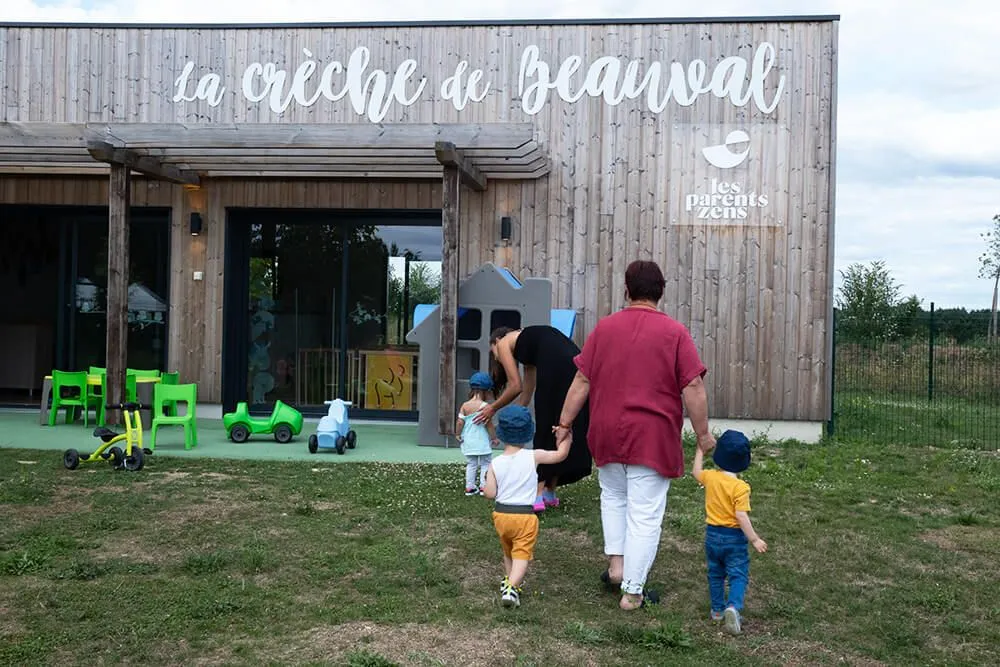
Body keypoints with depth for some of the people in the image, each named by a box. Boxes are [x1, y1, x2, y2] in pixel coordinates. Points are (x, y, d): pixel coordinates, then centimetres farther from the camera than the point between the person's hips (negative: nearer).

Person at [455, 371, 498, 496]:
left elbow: (460, 422, -3)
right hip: (483, 441, -4)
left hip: (469, 442, 4)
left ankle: (470, 487, 15)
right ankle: (483, 486, 8)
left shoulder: (464, 406, -2)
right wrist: (494, 437, -2)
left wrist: (458, 435, 12)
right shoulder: (485, 406, -14)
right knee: (485, 464, 9)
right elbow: (488, 424, -14)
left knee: (471, 464, 14)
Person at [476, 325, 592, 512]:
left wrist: (493, 408, 24)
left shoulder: (504, 343, 17)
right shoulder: (528, 340, 37)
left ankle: (538, 495, 2)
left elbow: (516, 386, 10)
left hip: (556, 370, -7)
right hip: (577, 367, 7)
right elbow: (526, 393, 38)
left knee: (545, 432, 3)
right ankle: (550, 493, 25)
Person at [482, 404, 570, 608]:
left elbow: (490, 493, -7)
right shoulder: (533, 456, -8)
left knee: (508, 552, 25)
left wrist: (487, 482, 13)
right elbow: (561, 454, -2)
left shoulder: (495, 464, -4)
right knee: (522, 555, -4)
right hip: (525, 515, -3)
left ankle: (509, 581, 39)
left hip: (501, 514, 3)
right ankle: (511, 587, -23)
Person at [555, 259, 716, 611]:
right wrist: (703, 433, 0)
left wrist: (564, 424, 9)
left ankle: (616, 563, 19)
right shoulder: (674, 332, -7)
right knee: (645, 513, 5)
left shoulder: (604, 327, 1)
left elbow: (581, 381, 2)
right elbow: (693, 388, -10)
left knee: (613, 497, 27)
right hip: (653, 437, -3)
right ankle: (632, 592, 11)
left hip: (607, 434, 3)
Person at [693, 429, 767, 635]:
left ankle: (717, 609, 26)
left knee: (715, 574, 19)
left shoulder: (710, 477, -4)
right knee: (738, 575, 0)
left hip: (712, 534, 5)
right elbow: (741, 516, -24)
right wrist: (754, 539, -18)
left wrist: (700, 450, 31)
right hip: (733, 536, -5)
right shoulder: (741, 487, -20)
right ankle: (733, 606, -21)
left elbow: (696, 471, 20)